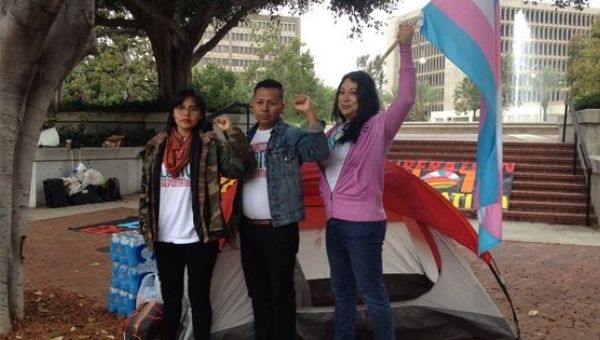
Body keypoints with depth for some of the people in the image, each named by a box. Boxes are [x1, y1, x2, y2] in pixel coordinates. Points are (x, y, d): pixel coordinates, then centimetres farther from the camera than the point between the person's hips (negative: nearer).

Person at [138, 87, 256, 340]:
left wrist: (231, 132, -21)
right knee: (170, 297, 17)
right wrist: (145, 226, 7)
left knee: (199, 297, 9)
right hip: (165, 237, 4)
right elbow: (146, 188, 10)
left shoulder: (211, 144, -4)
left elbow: (243, 166, -15)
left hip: (199, 237, -3)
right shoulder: (156, 145, 6)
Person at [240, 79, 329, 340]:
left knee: (281, 293, 4)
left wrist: (310, 114, -30)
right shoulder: (247, 138, 12)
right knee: (257, 291, 17)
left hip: (279, 228, -6)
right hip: (249, 228, 6)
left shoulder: (292, 136, -6)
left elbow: (320, 153, -26)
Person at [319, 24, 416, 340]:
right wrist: (328, 201, 6)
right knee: (341, 290, 19)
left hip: (363, 224, -7)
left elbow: (406, 98, -21)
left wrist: (405, 47, -23)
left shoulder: (378, 127, -10)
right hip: (334, 222, 8)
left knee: (371, 291, 3)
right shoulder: (335, 131, 11)